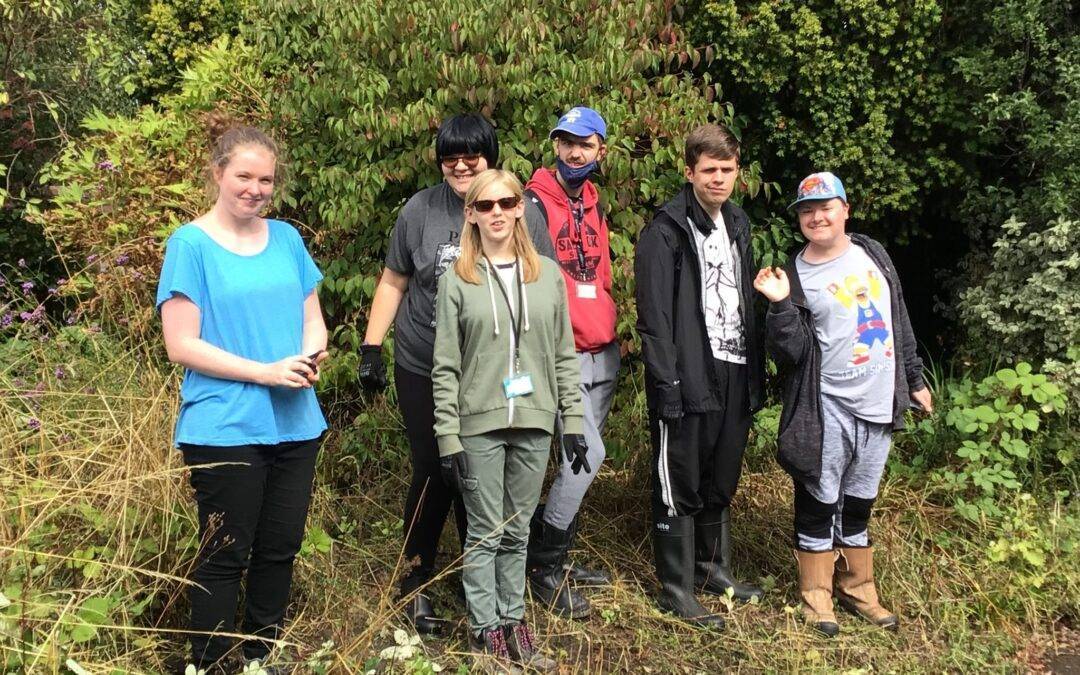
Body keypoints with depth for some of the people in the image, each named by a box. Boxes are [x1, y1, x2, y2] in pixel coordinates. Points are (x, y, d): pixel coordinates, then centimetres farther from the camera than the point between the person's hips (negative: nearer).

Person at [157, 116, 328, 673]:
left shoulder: (286, 238, 8)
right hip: (224, 429, -5)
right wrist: (266, 371, -18)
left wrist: (311, 357, -9)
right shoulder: (191, 244, -7)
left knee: (280, 548, 14)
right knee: (225, 555, 4)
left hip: (294, 423, 5)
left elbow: (312, 318, 14)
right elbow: (181, 345, -11)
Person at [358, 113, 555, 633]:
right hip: (424, 372, -1)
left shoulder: (524, 214, -2)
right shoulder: (420, 210, -3)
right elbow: (393, 283, 6)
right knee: (433, 472, 6)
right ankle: (417, 577, 25)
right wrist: (371, 348, 2)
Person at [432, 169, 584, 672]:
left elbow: (564, 355, 8)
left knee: (517, 531, 12)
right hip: (480, 424, -2)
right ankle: (486, 631, 16)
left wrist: (573, 420, 4)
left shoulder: (548, 275, 6)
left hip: (534, 423, 2)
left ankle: (513, 622, 23)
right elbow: (445, 368, -3)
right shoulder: (457, 281, -1)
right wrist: (448, 437, -7)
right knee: (485, 532, 5)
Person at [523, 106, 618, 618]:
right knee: (586, 454, -14)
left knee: (581, 457, 11)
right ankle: (542, 564, 1)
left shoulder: (593, 205, 15)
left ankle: (557, 555, 24)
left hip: (602, 352, 8)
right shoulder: (535, 203, -9)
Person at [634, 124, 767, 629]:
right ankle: (677, 591, 13)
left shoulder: (738, 224, 15)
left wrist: (756, 371, 14)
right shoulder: (667, 231, -10)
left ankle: (713, 569, 34)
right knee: (679, 488, 2)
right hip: (689, 379, -7)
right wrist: (667, 386, -20)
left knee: (721, 483, 18)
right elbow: (654, 317, -15)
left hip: (734, 376, 7)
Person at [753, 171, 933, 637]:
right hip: (827, 411, -4)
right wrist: (781, 305, -26)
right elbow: (789, 353, -12)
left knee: (858, 504, 16)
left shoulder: (873, 255, 7)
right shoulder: (796, 276, -7)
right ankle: (817, 594, 18)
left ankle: (857, 588, 29)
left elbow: (899, 322, 16)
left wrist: (913, 379, 16)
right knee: (819, 502, 4)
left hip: (878, 406, 4)